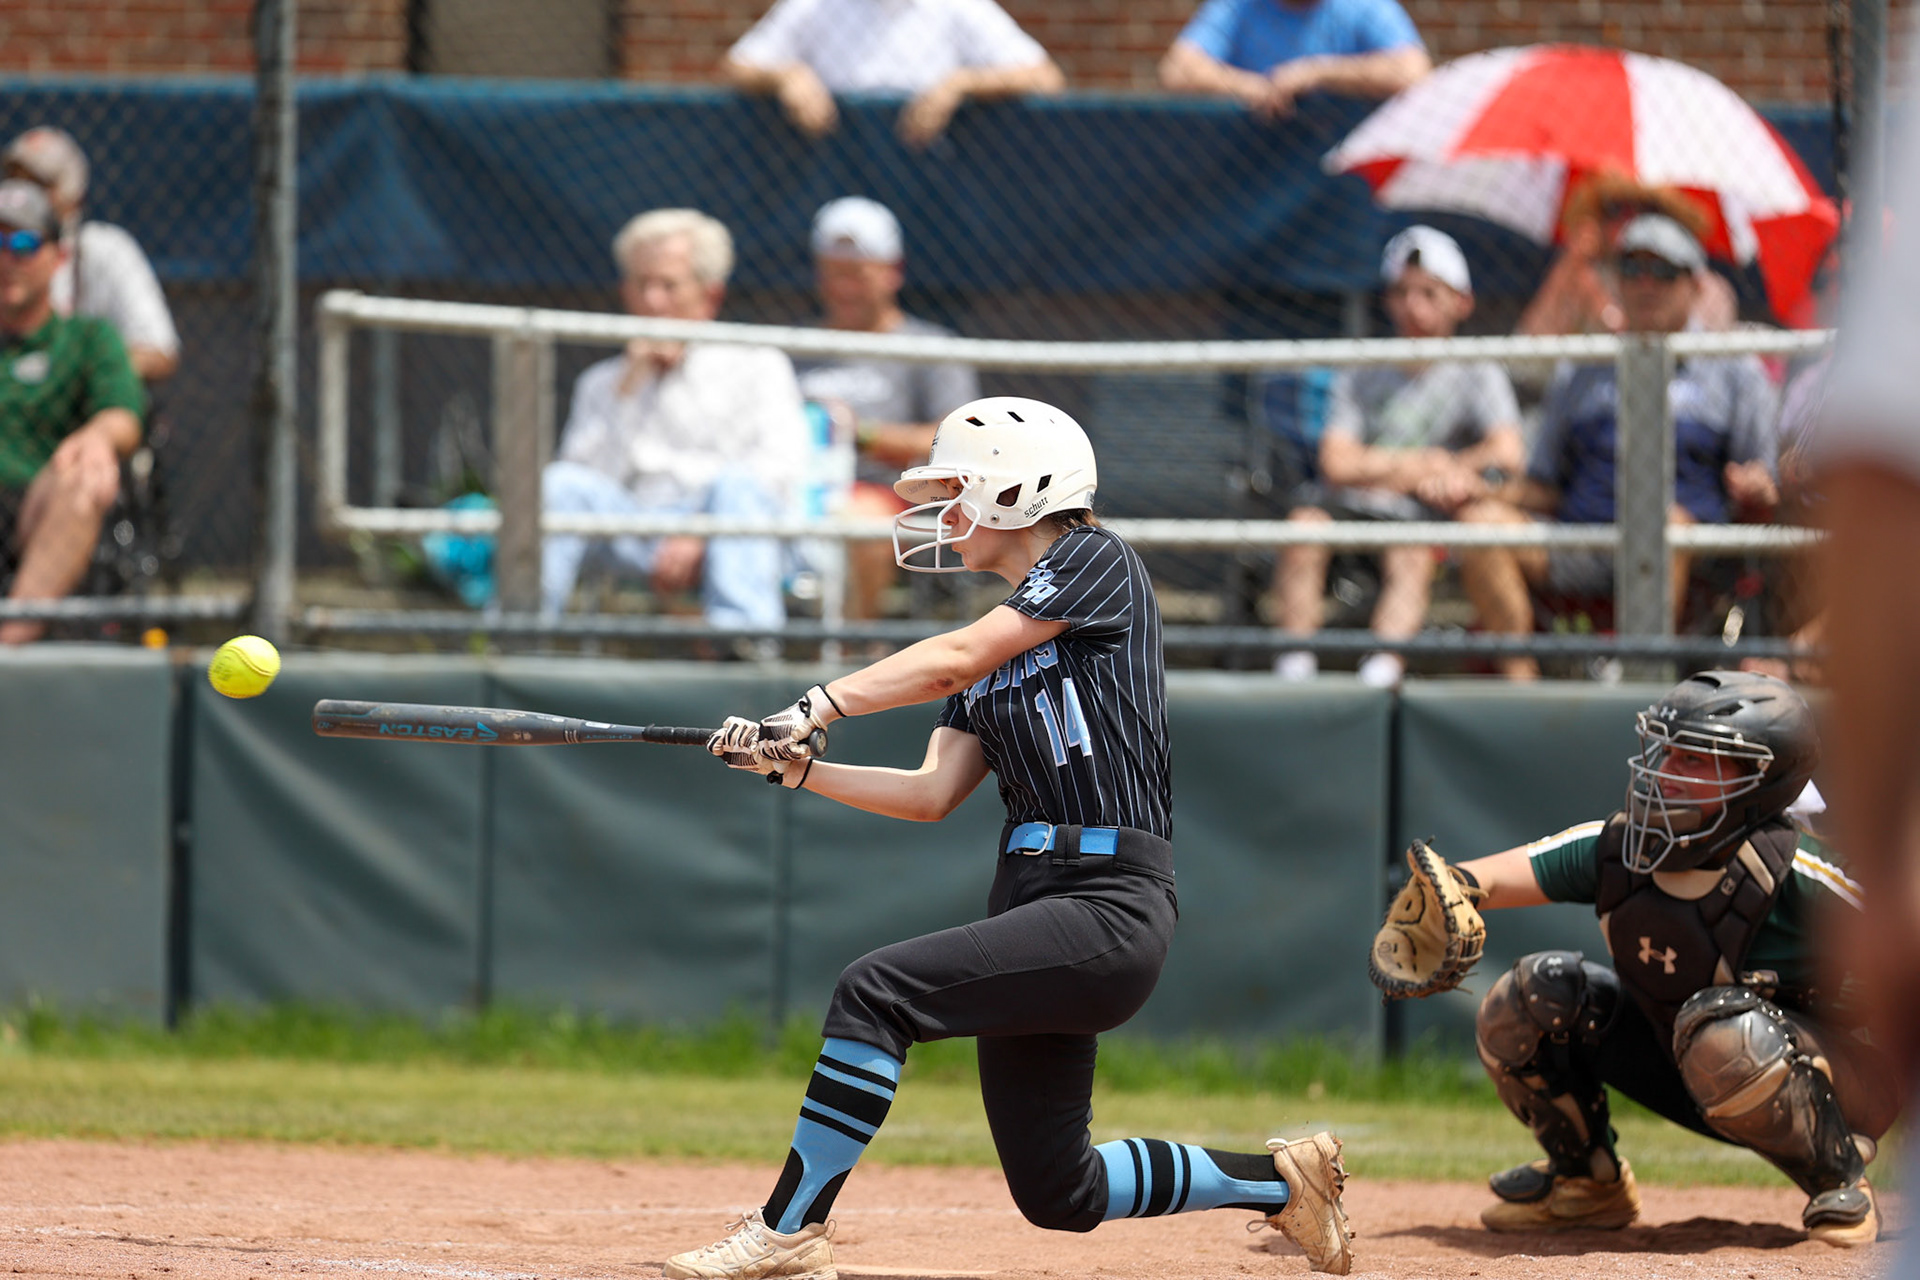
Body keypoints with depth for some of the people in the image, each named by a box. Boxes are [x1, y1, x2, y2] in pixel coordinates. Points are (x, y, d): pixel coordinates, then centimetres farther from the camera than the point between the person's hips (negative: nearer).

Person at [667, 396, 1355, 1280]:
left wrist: (818, 706, -19)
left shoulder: (1095, 562, -2)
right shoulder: (1000, 639, 21)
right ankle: (1278, 1180, 26)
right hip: (1030, 899, 9)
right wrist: (794, 766, 0)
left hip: (1109, 905, -9)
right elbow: (933, 793, 11)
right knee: (1058, 1195, 9)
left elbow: (957, 660, -14)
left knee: (876, 990, -23)